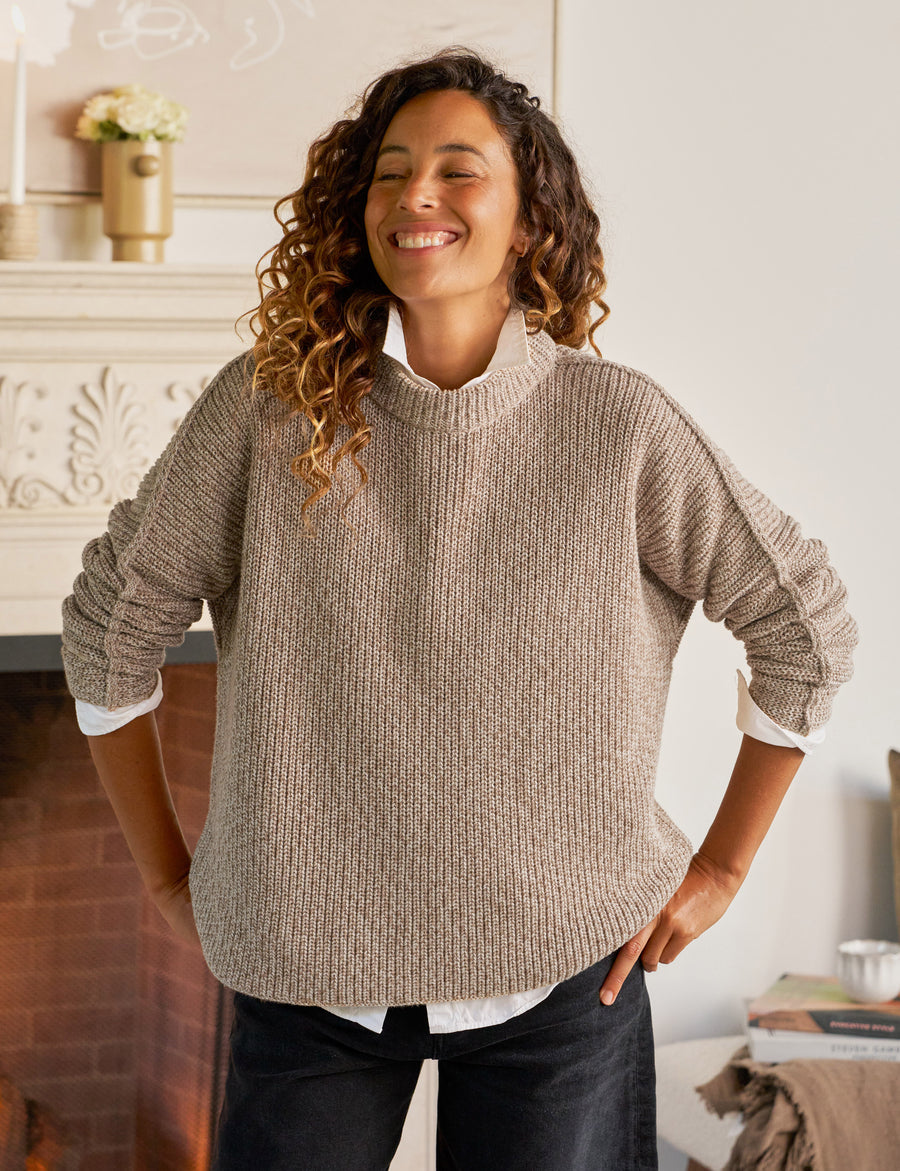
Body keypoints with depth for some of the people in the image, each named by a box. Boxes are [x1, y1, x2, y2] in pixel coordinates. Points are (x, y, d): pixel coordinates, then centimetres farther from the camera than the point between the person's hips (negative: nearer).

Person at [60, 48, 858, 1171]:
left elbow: (806, 628, 1)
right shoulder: (271, 407, -6)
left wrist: (719, 870, 3)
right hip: (307, 974, 1)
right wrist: (166, 871, 6)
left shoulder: (620, 427, -8)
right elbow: (110, 625, 4)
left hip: (560, 974, -1)